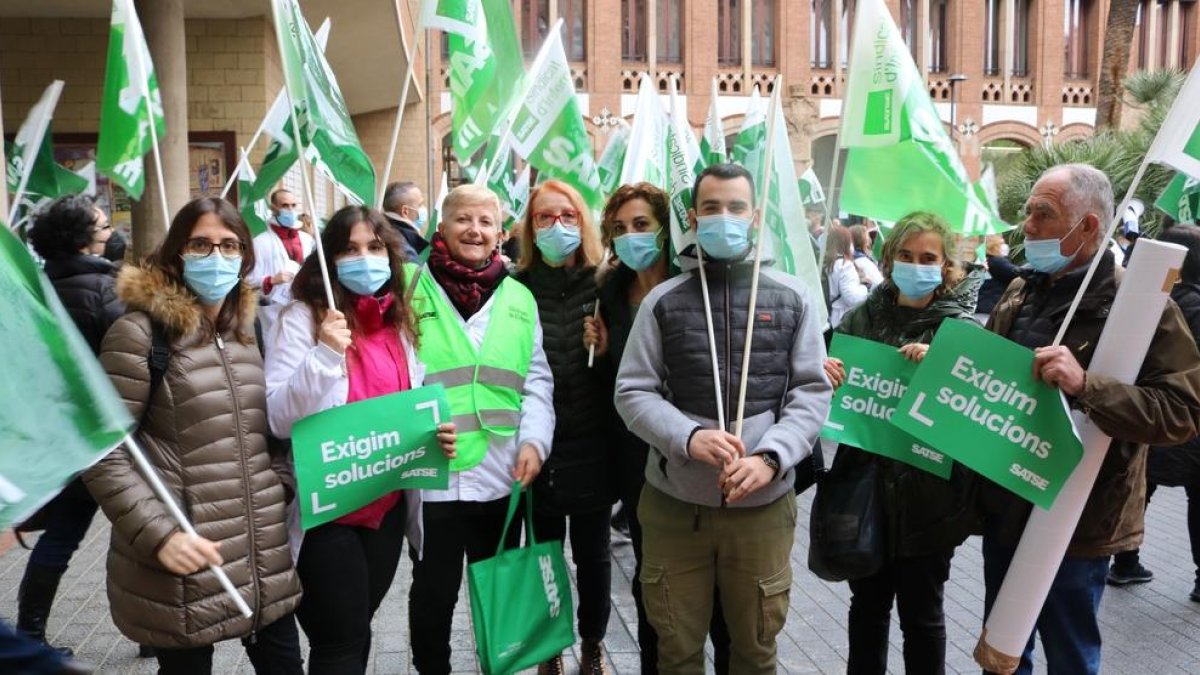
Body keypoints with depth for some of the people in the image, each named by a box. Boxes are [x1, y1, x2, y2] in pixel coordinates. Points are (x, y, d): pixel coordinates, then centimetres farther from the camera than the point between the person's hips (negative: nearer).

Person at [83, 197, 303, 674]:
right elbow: (102, 453, -12)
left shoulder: (247, 330, 10)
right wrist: (158, 535, -19)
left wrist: (281, 485, 5)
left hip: (264, 555, 6)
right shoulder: (141, 333, -10)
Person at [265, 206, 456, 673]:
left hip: (388, 505, 6)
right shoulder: (302, 318, -11)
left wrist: (435, 434, -4)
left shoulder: (399, 321, 7)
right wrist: (325, 354, -29)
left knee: (358, 629, 19)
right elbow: (279, 419, -17)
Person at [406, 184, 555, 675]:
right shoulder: (410, 286, -4)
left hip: (502, 475, 3)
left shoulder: (519, 298, 8)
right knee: (433, 592, 13)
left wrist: (534, 440, -5)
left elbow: (536, 380, 9)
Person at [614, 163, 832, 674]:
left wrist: (770, 457, -17)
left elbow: (812, 392, -1)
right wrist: (689, 437, -20)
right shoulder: (663, 300, 0)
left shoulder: (792, 298, 2)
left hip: (763, 503, 1)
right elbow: (632, 392, -2)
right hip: (673, 502, 0)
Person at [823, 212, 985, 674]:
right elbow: (827, 379, 5)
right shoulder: (862, 317, 2)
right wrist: (821, 372, -17)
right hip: (865, 485, 3)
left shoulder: (961, 329, -5)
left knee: (920, 612, 11)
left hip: (927, 495, -3)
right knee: (867, 603, 17)